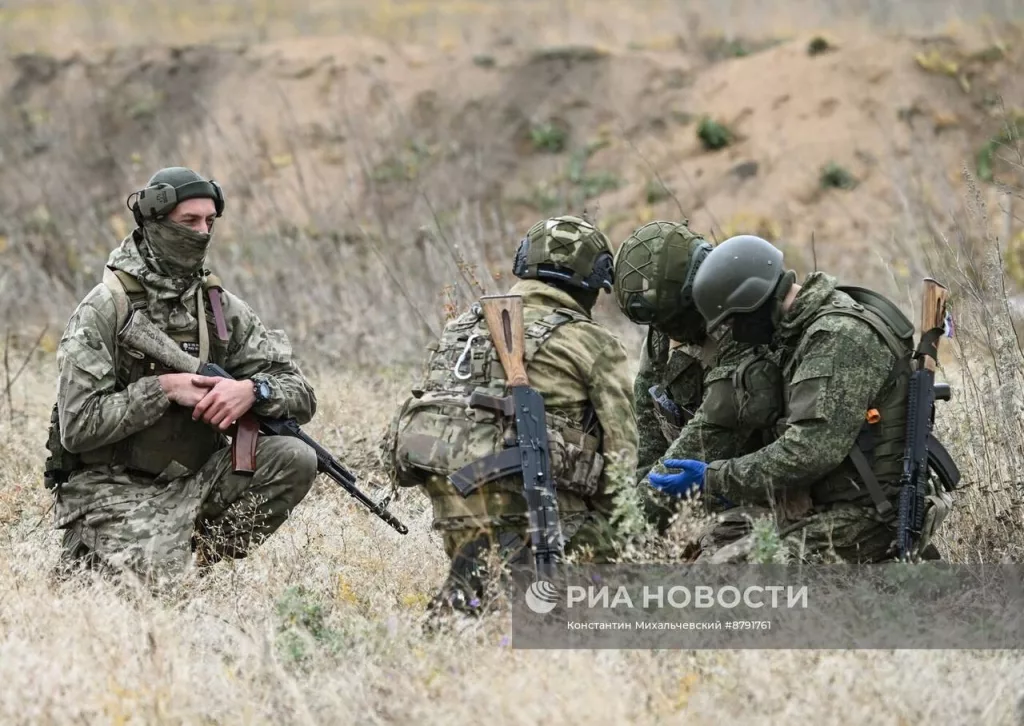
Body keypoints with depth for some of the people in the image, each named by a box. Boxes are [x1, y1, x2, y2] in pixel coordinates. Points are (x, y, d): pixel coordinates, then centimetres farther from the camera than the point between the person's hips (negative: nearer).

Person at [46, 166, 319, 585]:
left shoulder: (221, 307, 5)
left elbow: (300, 395, 3)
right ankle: (82, 558, 4)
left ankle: (210, 556, 0)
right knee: (154, 577, -30)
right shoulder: (103, 310, -10)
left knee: (294, 459, -16)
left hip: (197, 479, 5)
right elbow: (78, 427, -16)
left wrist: (252, 390, -19)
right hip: (114, 490, -5)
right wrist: (164, 389, -21)